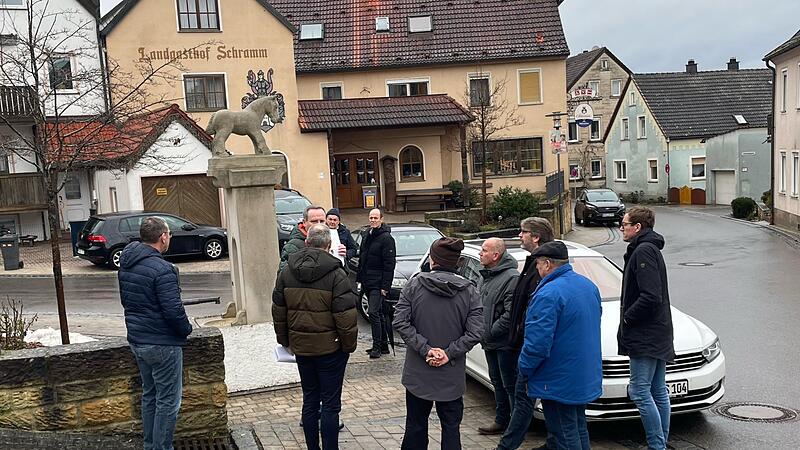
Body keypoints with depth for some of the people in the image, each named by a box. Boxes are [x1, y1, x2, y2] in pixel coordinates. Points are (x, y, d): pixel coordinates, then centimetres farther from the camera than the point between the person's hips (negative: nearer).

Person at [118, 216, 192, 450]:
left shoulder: (126, 264, 5)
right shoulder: (162, 269, -22)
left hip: (137, 340, 9)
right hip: (162, 344, -9)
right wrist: (187, 328, -6)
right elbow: (174, 310, -23)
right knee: (168, 401, 2)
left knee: (149, 395, 20)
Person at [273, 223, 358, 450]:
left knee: (309, 400, 16)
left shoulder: (287, 272, 2)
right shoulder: (336, 274, -15)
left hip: (300, 346, 5)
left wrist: (285, 341, 18)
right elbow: (345, 316, -16)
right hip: (330, 347, -5)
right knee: (330, 403, 4)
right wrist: (349, 345, -4)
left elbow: (278, 312, 9)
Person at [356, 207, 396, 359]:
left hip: (378, 284, -8)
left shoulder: (386, 238, -12)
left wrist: (385, 286, -19)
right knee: (379, 313, 13)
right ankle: (384, 345, 20)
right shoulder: (366, 235, 13)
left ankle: (377, 346, -5)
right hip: (367, 282, 8)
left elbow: (389, 264, -15)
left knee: (373, 312, -13)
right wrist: (360, 278, 15)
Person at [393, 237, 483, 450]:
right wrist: (450, 353, -10)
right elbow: (475, 332, -12)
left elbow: (400, 322, -13)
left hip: (418, 371, 0)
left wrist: (425, 349, -12)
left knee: (415, 424, 15)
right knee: (451, 426, 12)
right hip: (452, 376, 0)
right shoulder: (469, 291, -5)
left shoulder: (415, 285, -7)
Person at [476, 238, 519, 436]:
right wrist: (482, 332, 9)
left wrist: (491, 332, -16)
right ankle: (501, 421, 31)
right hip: (489, 342, 9)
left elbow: (511, 313, -23)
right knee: (497, 382, 18)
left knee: (510, 385, -1)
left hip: (505, 343, -9)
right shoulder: (485, 276, 11)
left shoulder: (511, 278, -19)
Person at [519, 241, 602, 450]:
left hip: (559, 383, -9)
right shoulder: (589, 286, 6)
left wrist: (525, 368, -9)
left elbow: (538, 342, -26)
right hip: (586, 377, 9)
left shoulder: (548, 294, -23)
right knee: (579, 429, 21)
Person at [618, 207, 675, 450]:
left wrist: (627, 318, -13)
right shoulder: (651, 249, 17)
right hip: (658, 335, 11)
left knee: (639, 391, -7)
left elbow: (650, 296, -25)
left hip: (645, 336, -11)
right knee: (658, 392, 13)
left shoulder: (643, 251, -15)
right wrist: (628, 318, 13)